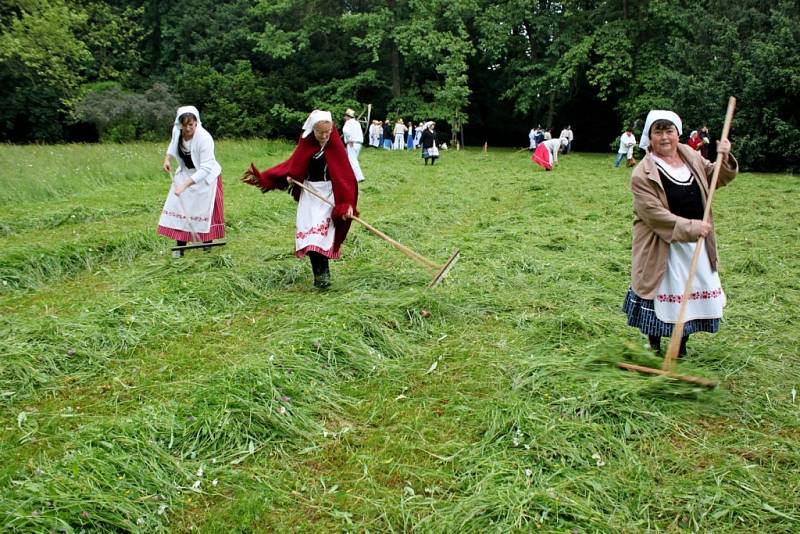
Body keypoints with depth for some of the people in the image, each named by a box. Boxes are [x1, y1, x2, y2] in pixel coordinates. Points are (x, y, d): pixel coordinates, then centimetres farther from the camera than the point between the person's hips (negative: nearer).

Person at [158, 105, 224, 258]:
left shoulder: (204, 138, -32)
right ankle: (179, 247, 4)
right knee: (179, 207, -1)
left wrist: (184, 185, -38)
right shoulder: (176, 130, -13)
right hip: (185, 173, 5)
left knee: (205, 209, -2)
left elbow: (205, 169, -33)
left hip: (205, 177, -5)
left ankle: (207, 243, 15)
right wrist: (167, 159, -4)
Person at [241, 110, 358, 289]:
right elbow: (292, 164, 10)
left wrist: (347, 203, -20)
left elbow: (346, 175, -12)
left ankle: (323, 274, -9)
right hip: (309, 193, 4)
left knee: (321, 233, -17)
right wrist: (263, 178, 8)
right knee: (308, 233, -1)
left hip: (328, 194, -4)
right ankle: (319, 274, 7)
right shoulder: (306, 143, 1)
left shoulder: (335, 146, -9)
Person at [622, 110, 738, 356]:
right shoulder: (643, 174, -16)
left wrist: (725, 159, -3)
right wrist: (691, 227, -26)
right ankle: (654, 345, 24)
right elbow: (654, 214, -21)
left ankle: (681, 346, 29)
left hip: (697, 243, 6)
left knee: (693, 295, 12)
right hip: (663, 246, -6)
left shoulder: (691, 156, 5)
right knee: (662, 294, 4)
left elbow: (717, 179, 17)